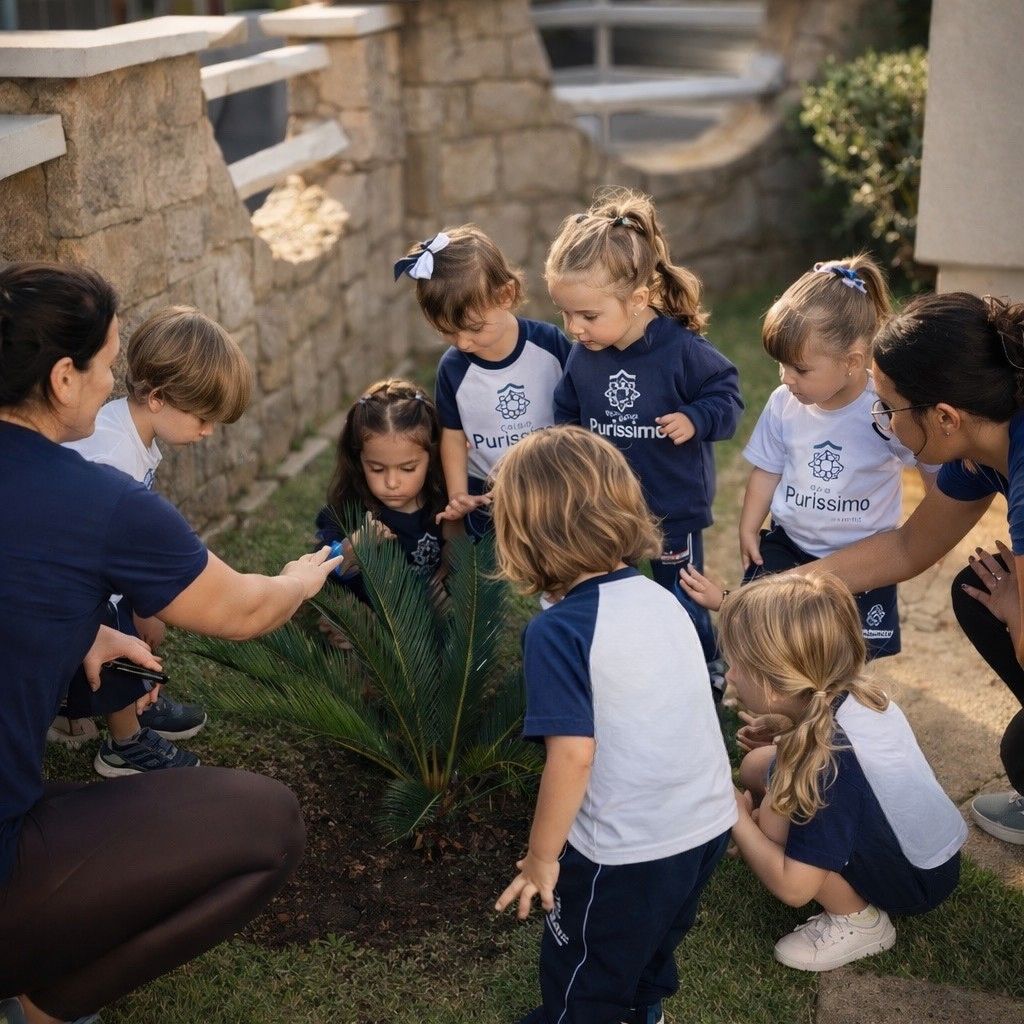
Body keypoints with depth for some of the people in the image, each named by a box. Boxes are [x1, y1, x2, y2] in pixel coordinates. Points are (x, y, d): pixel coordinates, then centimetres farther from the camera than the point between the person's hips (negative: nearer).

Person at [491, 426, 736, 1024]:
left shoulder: (559, 630, -20)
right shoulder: (664, 598, 1)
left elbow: (574, 753, -24)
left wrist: (542, 856, -12)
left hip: (627, 854, -7)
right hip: (710, 825, 7)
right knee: (655, 948, 33)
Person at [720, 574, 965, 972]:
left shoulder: (829, 762, -34)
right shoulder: (853, 695, -11)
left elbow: (793, 888, -32)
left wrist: (737, 817, -18)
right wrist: (785, 739, -2)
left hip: (917, 881, -8)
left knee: (769, 821, -24)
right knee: (756, 766, -2)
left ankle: (859, 920, -4)